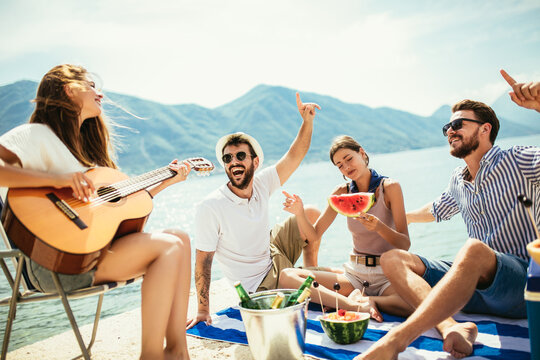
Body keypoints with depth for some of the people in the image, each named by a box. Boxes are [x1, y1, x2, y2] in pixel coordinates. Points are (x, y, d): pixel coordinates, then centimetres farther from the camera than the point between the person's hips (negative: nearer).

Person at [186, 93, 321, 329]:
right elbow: (203, 260, -21)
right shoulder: (210, 208, -26)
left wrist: (307, 120, -17)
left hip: (272, 255, 7)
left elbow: (294, 156, -3)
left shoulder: (260, 184, -9)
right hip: (261, 285, -7)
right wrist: (203, 310, -17)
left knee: (312, 215, 7)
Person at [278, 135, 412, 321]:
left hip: (387, 274, -3)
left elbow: (405, 244, -8)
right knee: (287, 276, -17)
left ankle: (360, 298, -14)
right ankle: (356, 305, -24)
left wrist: (379, 227, -28)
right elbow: (314, 235, 4)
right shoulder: (342, 193, 5)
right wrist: (299, 214, -15)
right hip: (354, 273, 3)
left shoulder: (389, 187, -5)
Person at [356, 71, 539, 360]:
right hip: (479, 284, 7)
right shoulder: (458, 181, 15)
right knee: (392, 258, -10)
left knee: (474, 249, -40)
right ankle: (451, 327, -35)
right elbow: (437, 210, 35)